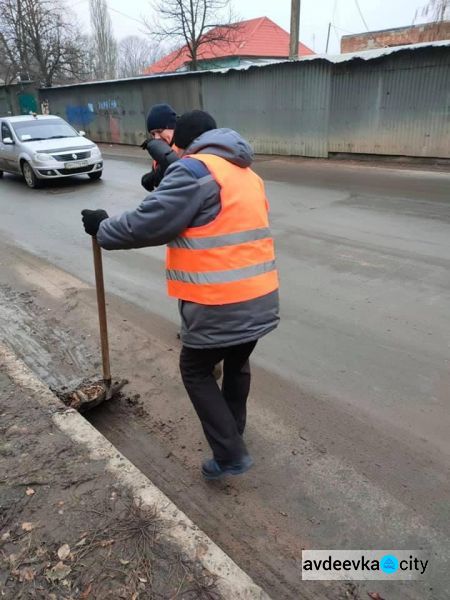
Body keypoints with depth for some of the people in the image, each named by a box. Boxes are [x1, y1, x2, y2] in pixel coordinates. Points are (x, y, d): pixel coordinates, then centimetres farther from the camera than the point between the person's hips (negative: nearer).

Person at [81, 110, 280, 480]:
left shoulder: (194, 171, -11)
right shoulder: (247, 174, 16)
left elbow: (147, 225, -16)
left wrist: (103, 228, 2)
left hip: (221, 305, -8)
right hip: (260, 299, 8)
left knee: (196, 371, 13)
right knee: (237, 363, 27)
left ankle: (230, 455, 15)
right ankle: (233, 432, 46)